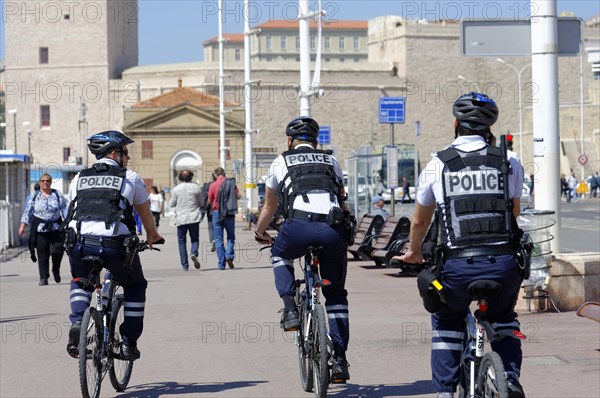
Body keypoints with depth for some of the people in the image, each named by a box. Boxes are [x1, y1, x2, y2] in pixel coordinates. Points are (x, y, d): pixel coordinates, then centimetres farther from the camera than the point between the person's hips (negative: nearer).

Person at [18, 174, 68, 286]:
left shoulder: (57, 195, 8)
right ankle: (43, 278, 5)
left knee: (57, 251, -12)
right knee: (42, 254, -2)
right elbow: (28, 211, 7)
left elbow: (64, 210, 6)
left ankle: (56, 271, 14)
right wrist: (23, 225, 0)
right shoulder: (34, 196, 8)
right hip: (39, 229, 0)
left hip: (55, 228, 0)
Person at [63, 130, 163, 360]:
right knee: (135, 286, 23)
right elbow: (145, 213, 28)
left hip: (79, 242, 3)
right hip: (115, 244, -3)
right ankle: (129, 343, 18)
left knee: (80, 281, 33)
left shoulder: (78, 179, 21)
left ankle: (77, 323, 10)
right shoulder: (131, 178, 14)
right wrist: (152, 236, 47)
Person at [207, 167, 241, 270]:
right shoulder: (232, 183, -1)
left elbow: (209, 201, 1)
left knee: (219, 240, 5)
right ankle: (229, 255, -9)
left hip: (217, 212, -1)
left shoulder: (213, 185, -6)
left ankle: (221, 264, 3)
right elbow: (238, 196, -1)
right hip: (230, 214, 1)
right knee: (231, 237, 15)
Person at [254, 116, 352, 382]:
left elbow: (269, 206, 35)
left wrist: (259, 233, 53)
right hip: (333, 229, 2)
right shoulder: (331, 161, 29)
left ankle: (290, 310, 14)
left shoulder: (281, 162, 24)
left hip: (299, 226, -2)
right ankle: (339, 359, 13)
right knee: (336, 294, 19)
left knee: (279, 255, 33)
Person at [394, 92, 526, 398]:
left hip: (458, 266, -1)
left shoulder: (437, 165, 6)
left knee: (445, 320, 26)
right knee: (504, 317, 30)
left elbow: (420, 221, 19)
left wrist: (414, 252, 38)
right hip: (503, 263, 1)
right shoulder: (509, 161, 6)